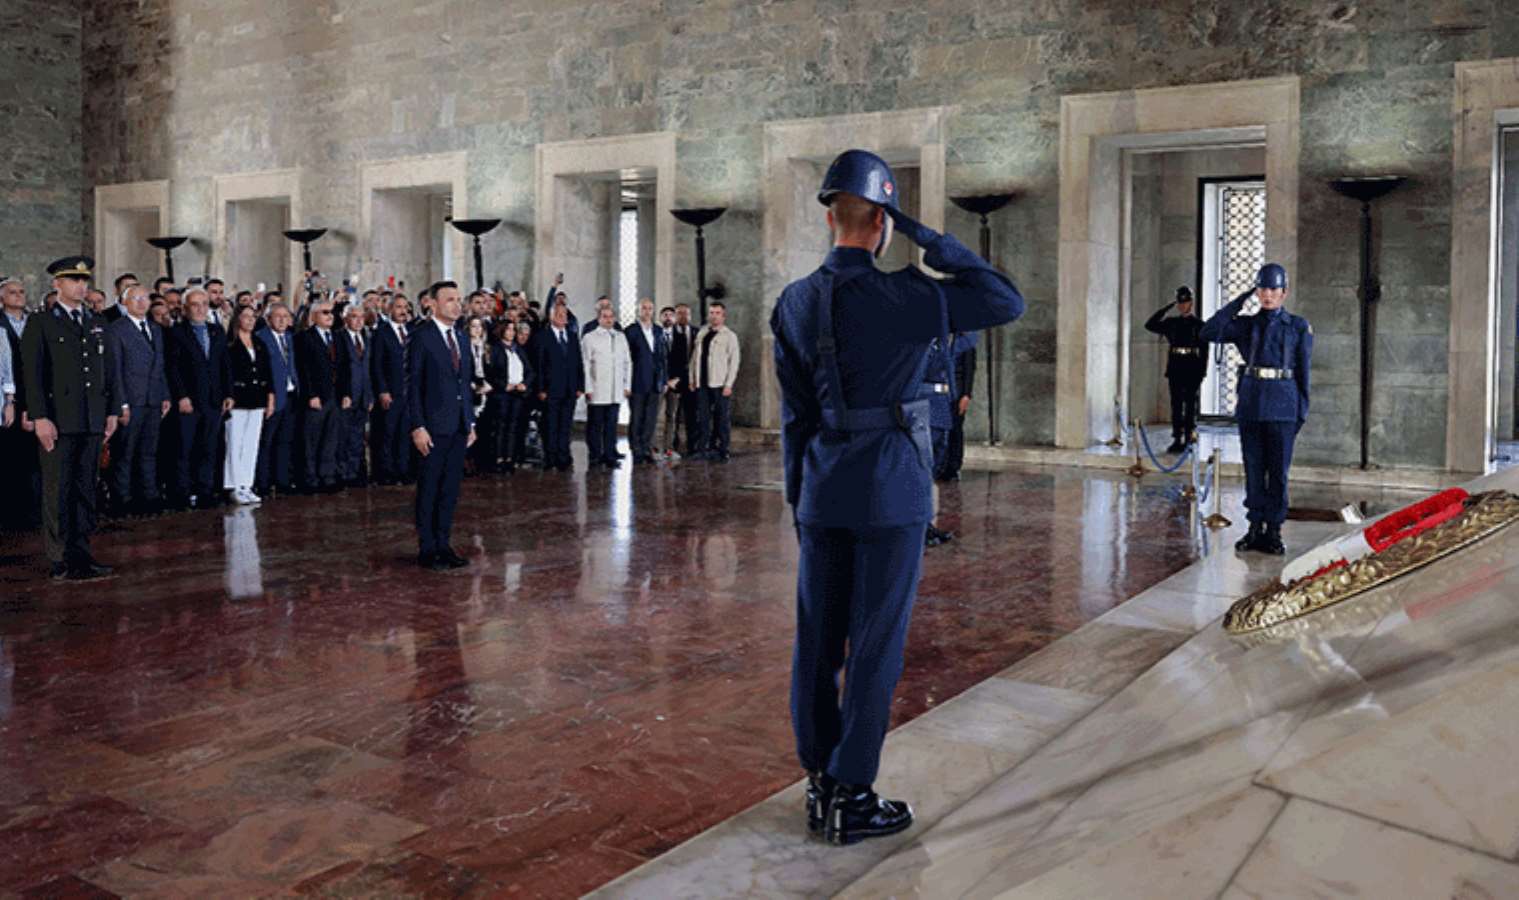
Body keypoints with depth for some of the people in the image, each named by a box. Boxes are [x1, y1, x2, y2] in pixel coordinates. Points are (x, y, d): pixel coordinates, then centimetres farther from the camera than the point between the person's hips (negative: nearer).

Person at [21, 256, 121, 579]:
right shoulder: (40, 323, 0)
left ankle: (81, 553, 14)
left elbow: (108, 368, 17)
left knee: (85, 489, 8)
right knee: (57, 492, -1)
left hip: (92, 420, 5)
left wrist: (111, 411, 10)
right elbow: (31, 373, -6)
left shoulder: (97, 323, 15)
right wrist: (40, 417, -13)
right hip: (57, 421, -5)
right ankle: (60, 560, 4)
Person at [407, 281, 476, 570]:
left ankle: (443, 545, 18)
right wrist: (418, 427, -15)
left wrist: (471, 422, 14)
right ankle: (426, 549, 10)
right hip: (434, 426, -6)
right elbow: (413, 386, -10)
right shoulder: (421, 338, -7)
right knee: (429, 489, 2)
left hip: (459, 426, 6)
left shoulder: (462, 340, 14)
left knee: (450, 489, 10)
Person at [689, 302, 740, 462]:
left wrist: (729, 384, -11)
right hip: (702, 383, 5)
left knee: (722, 419, -1)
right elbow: (695, 357, 17)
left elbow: (734, 361, -5)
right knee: (703, 417, 4)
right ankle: (704, 449, 9)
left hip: (720, 384, -4)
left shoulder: (729, 336, -1)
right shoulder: (701, 334, 14)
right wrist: (692, 379, 10)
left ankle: (722, 451, 6)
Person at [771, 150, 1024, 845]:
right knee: (875, 645, 3)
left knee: (816, 640, 11)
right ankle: (851, 798, 10)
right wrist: (928, 240, -6)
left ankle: (819, 785, 23)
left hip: (823, 493, 5)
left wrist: (798, 499, 15)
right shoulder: (904, 298, -13)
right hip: (891, 494, -5)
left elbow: (794, 415, 7)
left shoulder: (793, 304, 3)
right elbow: (1007, 301, -4)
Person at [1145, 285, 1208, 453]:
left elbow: (1204, 351, -2)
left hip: (1192, 370, -4)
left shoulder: (1198, 324, 0)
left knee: (1190, 404, 0)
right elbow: (1150, 325, 6)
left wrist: (1202, 373, -8)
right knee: (1176, 404, 4)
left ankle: (1189, 439, 3)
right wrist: (1166, 308, 1)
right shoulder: (1171, 323, 10)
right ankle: (1177, 440, 8)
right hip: (1175, 368, 4)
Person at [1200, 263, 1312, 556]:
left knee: (1278, 470, 0)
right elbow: (1208, 332, -6)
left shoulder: (1298, 327, 4)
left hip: (1282, 406, -2)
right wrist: (1239, 301, -3)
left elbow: (1303, 372, 5)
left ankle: (1273, 531, 8)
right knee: (1254, 468, 5)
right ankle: (1255, 528, 13)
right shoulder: (1246, 325, 9)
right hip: (1251, 403, 2)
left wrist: (1302, 411, 0)